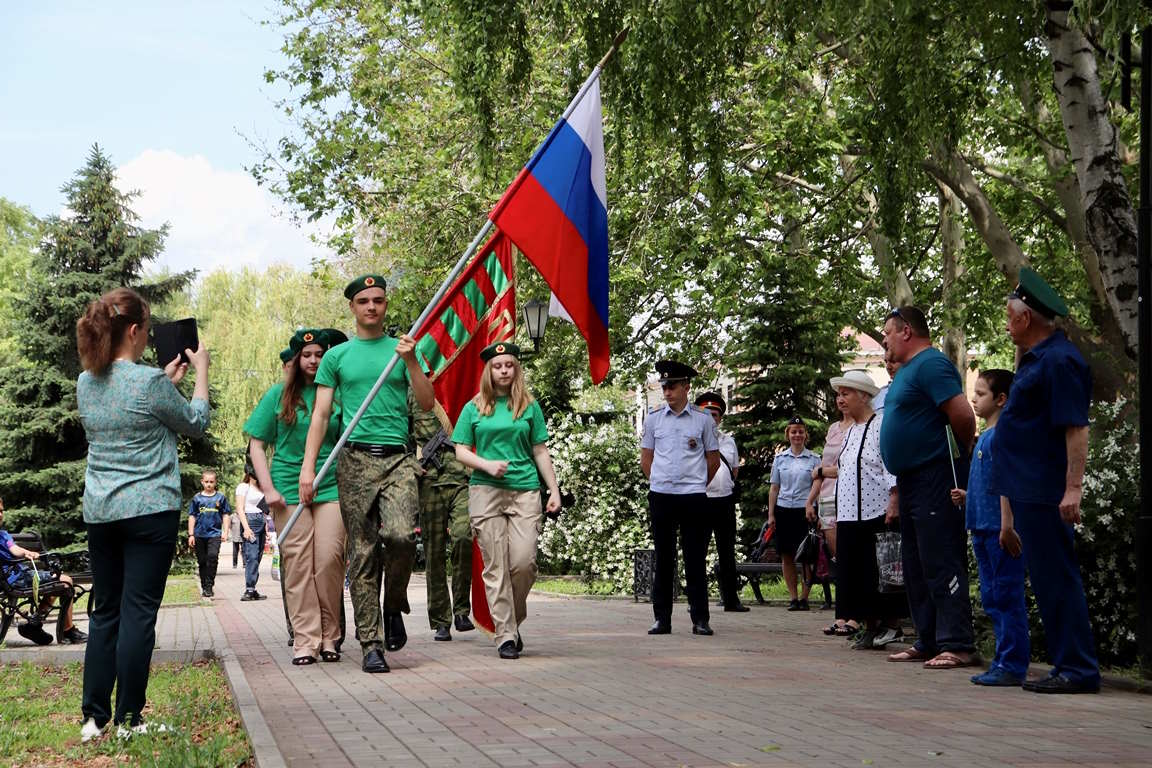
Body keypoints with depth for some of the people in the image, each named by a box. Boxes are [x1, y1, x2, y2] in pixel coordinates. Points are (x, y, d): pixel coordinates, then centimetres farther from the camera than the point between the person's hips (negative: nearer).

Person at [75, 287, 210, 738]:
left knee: (104, 612, 11)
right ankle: (127, 721, 0)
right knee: (138, 613, -2)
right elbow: (195, 423, 3)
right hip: (150, 510, -6)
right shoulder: (150, 382, -13)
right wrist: (201, 371, 15)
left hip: (99, 512, 6)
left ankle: (94, 717, 12)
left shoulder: (86, 384, 7)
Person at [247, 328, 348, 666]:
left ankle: (330, 635, 6)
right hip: (289, 490, 0)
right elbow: (257, 445, 9)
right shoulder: (279, 394, 8)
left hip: (331, 489, 0)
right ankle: (305, 639, 3)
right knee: (297, 564, -1)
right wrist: (268, 488, -1)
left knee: (329, 559, -8)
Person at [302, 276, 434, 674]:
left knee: (400, 536, -22)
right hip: (356, 461, 0)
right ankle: (371, 644, 3)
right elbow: (321, 414, 9)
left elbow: (427, 403, 6)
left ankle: (394, 607, 5)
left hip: (398, 459, 0)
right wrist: (308, 467, -1)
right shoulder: (337, 356, 13)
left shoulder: (403, 348, 13)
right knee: (363, 553, -2)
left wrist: (411, 362, -9)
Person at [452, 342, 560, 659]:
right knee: (495, 565, -3)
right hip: (486, 491, 0)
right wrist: (487, 465, -10)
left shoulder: (529, 406, 12)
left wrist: (554, 490, 8)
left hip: (525, 490, 0)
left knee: (525, 561, -11)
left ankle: (514, 620, 13)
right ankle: (505, 635, 2)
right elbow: (461, 452, 8)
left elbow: (540, 452, 13)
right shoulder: (474, 408, 10)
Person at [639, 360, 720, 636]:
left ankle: (700, 619, 4)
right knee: (663, 559, 5)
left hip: (694, 497, -2)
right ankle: (662, 618, 10)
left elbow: (713, 460, 12)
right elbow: (646, 459, 17)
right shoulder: (653, 418, 8)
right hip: (660, 496, 2)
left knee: (695, 560, -1)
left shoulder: (703, 419, 3)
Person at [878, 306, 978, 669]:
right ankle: (928, 642, 19)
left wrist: (958, 455, -7)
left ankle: (957, 645, -8)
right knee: (916, 569, 13)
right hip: (912, 481, 11)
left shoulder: (931, 364, -13)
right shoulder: (906, 370, 19)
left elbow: (963, 415, -23)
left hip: (936, 479, -11)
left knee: (942, 565, -10)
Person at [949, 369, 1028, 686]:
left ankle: (1012, 665, -2)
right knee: (992, 598, 13)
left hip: (1001, 528, -10)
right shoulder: (983, 437, 18)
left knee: (1007, 596, -6)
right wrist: (966, 497, 11)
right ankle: (1003, 661, 20)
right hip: (982, 528, 10)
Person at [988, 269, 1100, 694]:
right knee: (1047, 579, 12)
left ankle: (1077, 669, -3)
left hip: (1045, 494, -11)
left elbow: (1077, 428, -20)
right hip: (1027, 491, 11)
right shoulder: (1035, 360, 19)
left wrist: (1074, 487, -26)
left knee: (1056, 578, -7)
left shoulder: (1059, 361, -13)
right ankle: (1070, 665, 18)